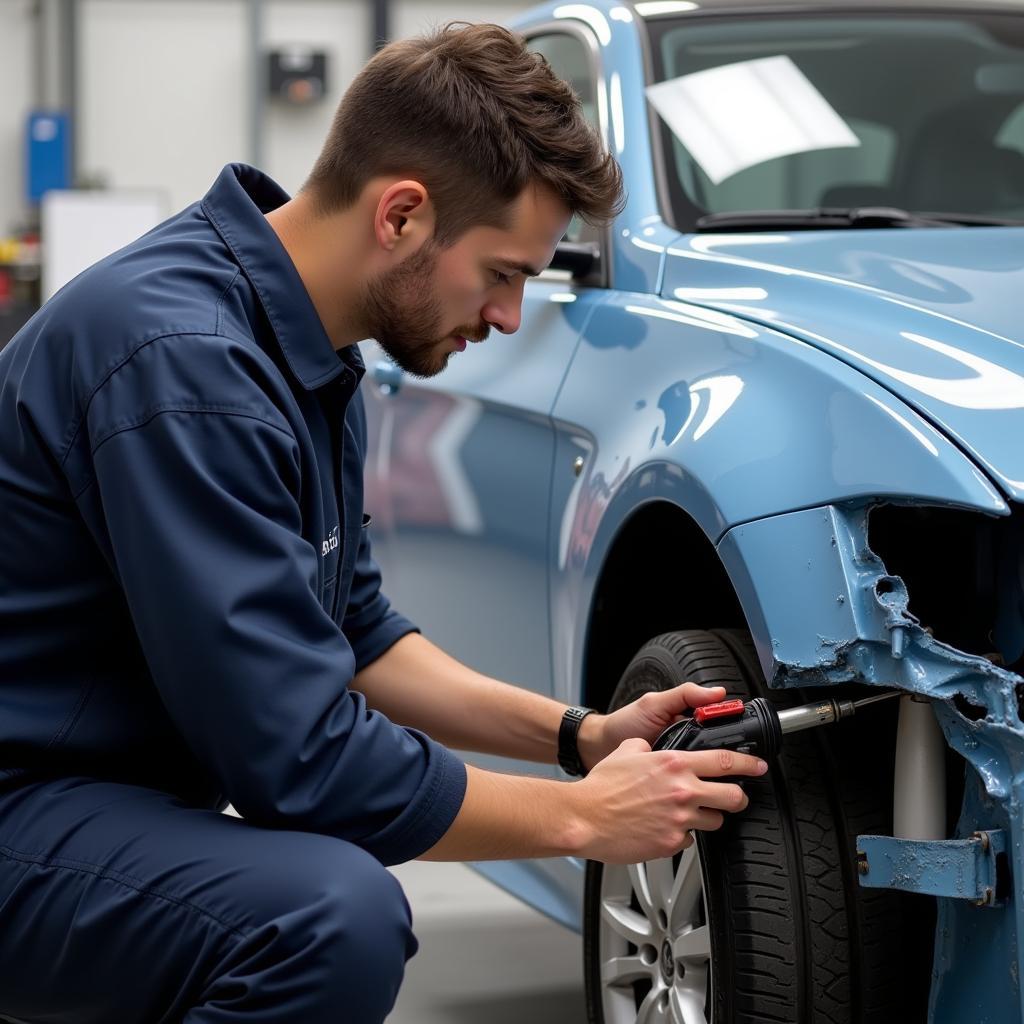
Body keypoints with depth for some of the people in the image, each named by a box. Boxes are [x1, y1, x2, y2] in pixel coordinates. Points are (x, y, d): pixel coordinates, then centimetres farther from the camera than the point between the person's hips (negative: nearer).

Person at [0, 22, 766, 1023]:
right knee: (336, 915, -32)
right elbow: (300, 753, -26)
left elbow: (351, 635, 18)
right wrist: (581, 815, -14)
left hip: (119, 795, 10)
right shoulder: (183, 358, -25)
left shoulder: (305, 355, 7)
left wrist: (580, 733, 7)